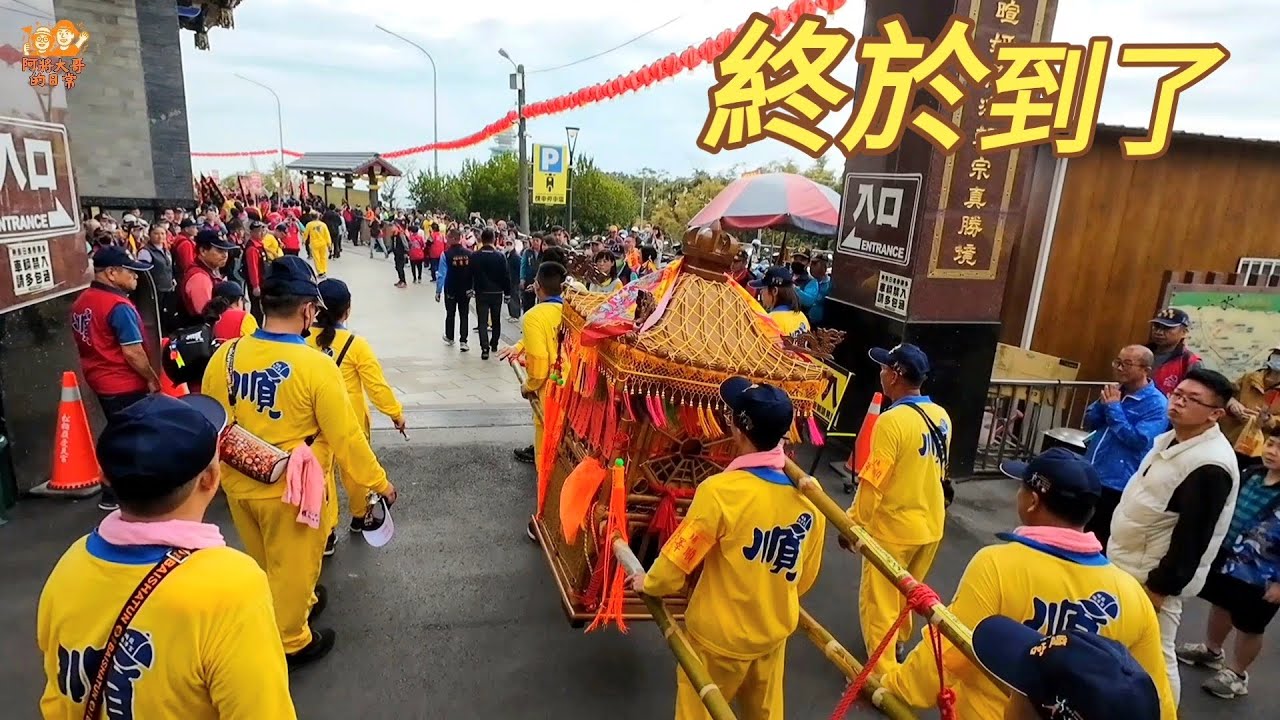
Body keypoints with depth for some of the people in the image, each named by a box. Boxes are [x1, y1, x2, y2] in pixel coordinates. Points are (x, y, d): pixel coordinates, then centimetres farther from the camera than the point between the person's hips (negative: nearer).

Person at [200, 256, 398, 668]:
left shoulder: (224, 356, -9)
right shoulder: (315, 365, -25)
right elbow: (346, 437, -20)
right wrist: (379, 483, -6)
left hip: (239, 485, 6)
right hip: (291, 491, -5)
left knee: (265, 563, 27)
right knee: (291, 567, 17)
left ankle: (298, 603, 51)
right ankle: (291, 642, 35)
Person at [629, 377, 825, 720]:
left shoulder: (721, 489, -28)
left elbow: (677, 564, -17)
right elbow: (806, 576, 3)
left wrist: (648, 582, 4)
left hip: (719, 636, -4)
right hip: (774, 633, 5)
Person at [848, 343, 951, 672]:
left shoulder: (892, 420, -25)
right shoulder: (942, 417, -2)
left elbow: (872, 484, -22)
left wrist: (853, 524, -9)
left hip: (893, 528, -7)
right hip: (932, 525, 8)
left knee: (878, 602, 8)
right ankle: (898, 641, 48)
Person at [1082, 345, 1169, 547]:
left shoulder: (1157, 404, -13)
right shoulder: (1115, 392, 8)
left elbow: (1139, 441, -22)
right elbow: (1088, 423, 9)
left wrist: (1113, 408, -19)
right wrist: (1103, 402, -9)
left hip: (1117, 484, -7)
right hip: (1089, 475, 7)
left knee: (1100, 539, 6)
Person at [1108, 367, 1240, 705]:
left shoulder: (1210, 465, -24)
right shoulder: (1171, 438, 5)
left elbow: (1194, 537, -23)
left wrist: (1161, 587, -19)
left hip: (1153, 576, -9)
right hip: (1125, 563, 10)